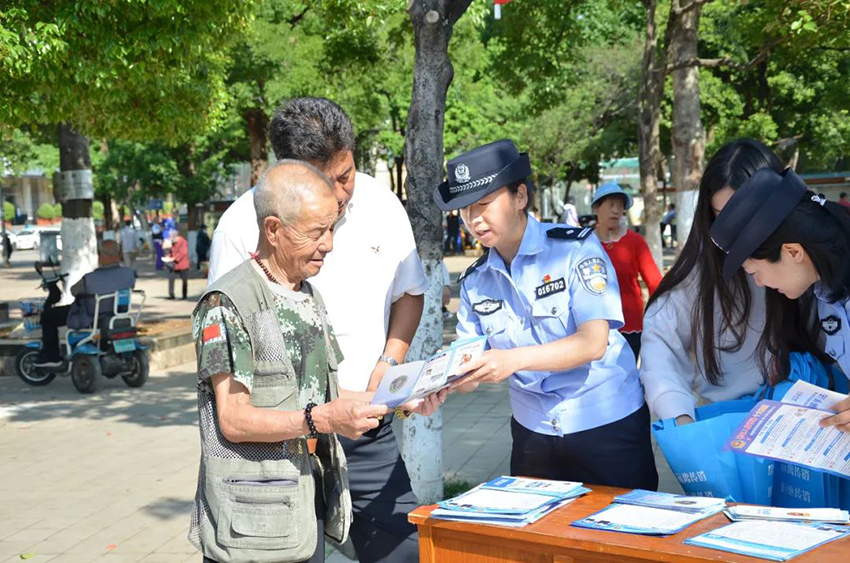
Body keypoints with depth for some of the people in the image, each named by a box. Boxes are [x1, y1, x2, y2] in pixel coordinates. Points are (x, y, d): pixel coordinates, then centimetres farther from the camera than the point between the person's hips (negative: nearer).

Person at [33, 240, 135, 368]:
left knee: (47, 315, 13)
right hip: (116, 315, 6)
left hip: (90, 320, -6)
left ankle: (51, 356, 18)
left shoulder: (89, 280, -32)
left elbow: (74, 291, -12)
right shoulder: (129, 273, -21)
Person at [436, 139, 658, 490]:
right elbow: (470, 368, 2)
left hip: (607, 424, -4)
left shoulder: (575, 249, -12)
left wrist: (514, 359, -34)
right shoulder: (474, 282, 3)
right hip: (533, 433, 4)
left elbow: (593, 342, -21)